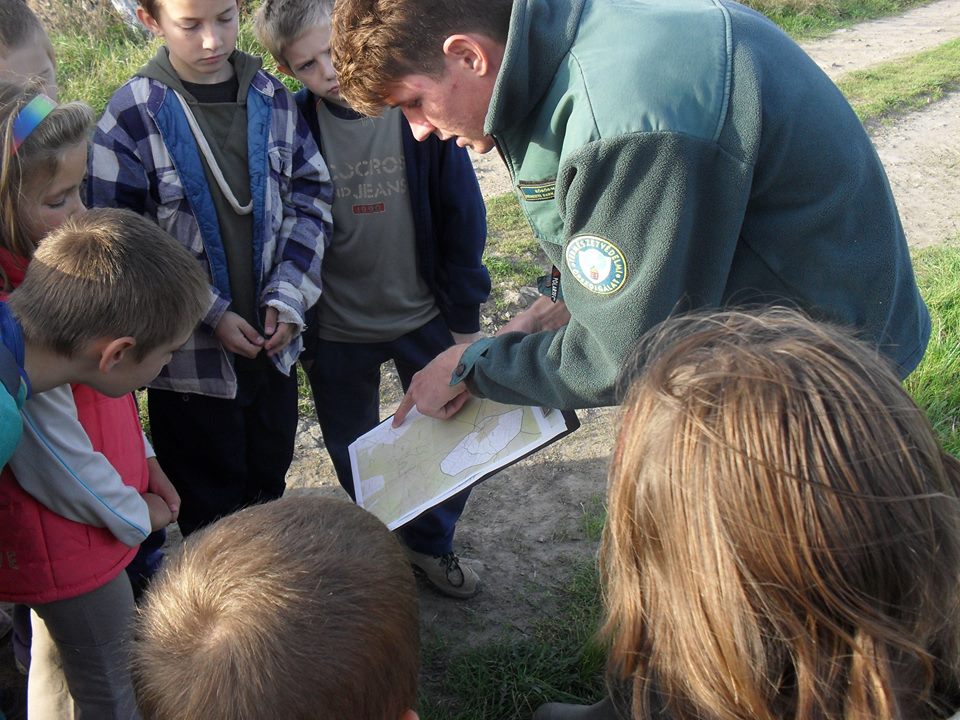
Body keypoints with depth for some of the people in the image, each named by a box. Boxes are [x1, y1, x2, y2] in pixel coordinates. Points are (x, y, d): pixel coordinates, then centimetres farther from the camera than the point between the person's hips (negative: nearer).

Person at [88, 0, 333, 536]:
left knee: (268, 486, 23)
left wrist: (289, 294, -8)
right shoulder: (132, 117, -14)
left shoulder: (274, 99, -1)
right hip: (190, 353, -4)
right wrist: (211, 315, -16)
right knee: (211, 510, 11)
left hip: (273, 339, 4)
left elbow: (312, 196, 4)